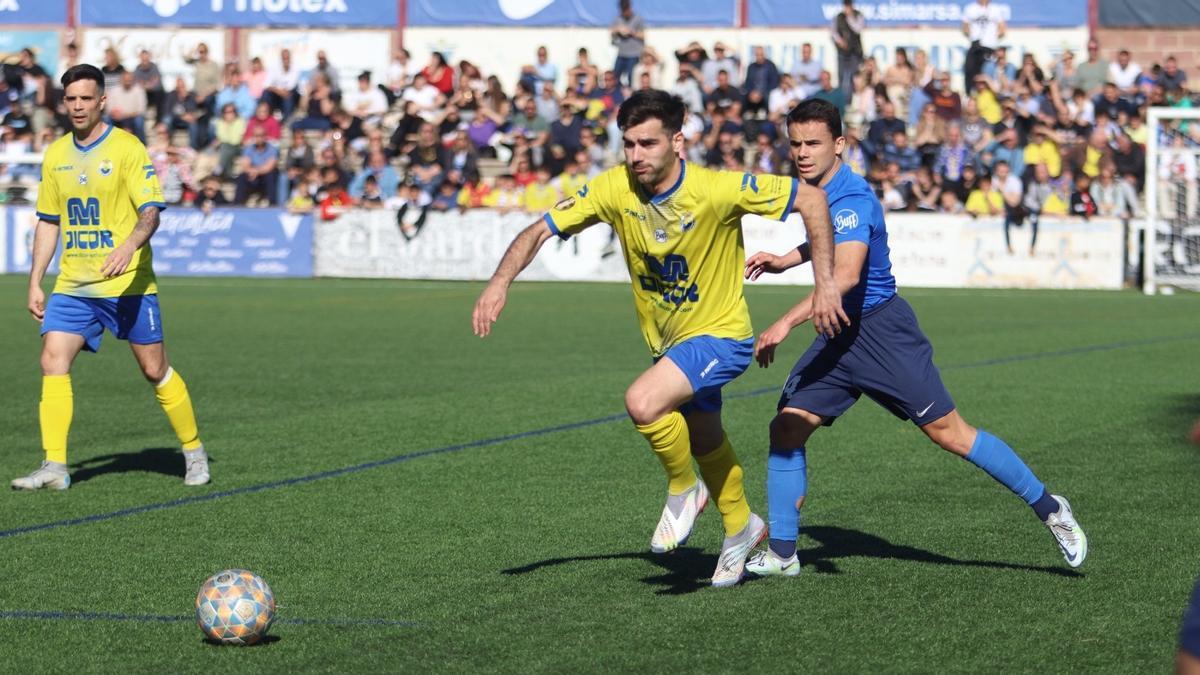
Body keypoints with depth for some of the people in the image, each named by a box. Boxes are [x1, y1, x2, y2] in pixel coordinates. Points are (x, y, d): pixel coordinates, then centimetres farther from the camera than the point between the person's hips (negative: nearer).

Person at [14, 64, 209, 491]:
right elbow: (48, 221, 17)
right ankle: (54, 467, -9)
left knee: (154, 369, 3)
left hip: (127, 284, -5)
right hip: (72, 286, 5)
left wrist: (129, 246, -33)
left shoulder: (127, 148, -7)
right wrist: (35, 283, 12)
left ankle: (194, 452, 21)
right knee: (53, 363, -10)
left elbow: (151, 211, -14)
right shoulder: (55, 155, 10)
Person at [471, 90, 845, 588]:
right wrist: (500, 282, -27)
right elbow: (540, 230, -11)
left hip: (720, 336, -6)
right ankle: (741, 529, 50)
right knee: (705, 445, 24)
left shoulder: (718, 190, -27)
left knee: (643, 402, -29)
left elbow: (810, 198, -20)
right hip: (666, 341, 6)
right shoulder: (614, 189, -16)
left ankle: (683, 490, -1)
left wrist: (825, 284, -23)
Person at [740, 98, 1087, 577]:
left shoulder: (851, 200, -22)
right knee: (786, 430, -1)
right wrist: (784, 260, 16)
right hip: (838, 335, 9)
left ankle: (1049, 508, 6)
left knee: (948, 431, -7)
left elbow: (845, 276, -37)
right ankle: (781, 554, 7)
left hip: (881, 330, -9)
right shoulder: (814, 190, 8)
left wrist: (785, 324, -40)